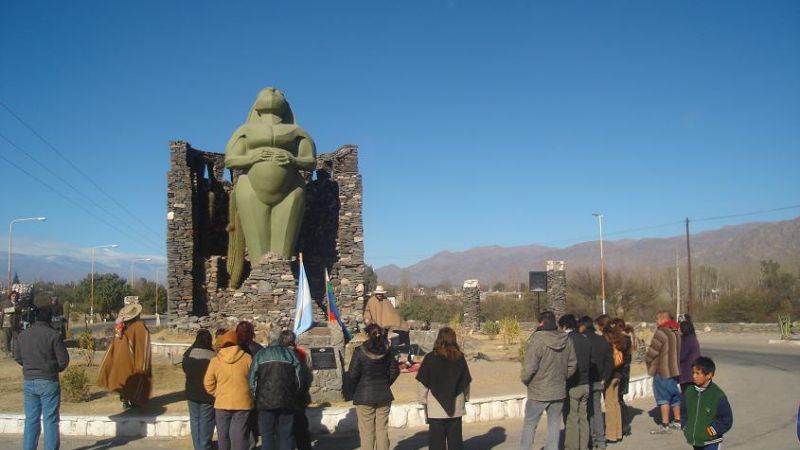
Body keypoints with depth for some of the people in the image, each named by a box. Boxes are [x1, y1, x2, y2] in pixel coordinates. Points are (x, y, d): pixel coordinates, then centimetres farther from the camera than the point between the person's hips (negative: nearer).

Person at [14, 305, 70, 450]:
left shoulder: (23, 335, 3)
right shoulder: (52, 335, -12)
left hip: (29, 382, 5)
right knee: (50, 420, 2)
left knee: (31, 419, 13)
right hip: (48, 382, -5)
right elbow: (64, 359, -10)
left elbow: (17, 357, 12)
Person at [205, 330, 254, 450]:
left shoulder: (215, 360, -2)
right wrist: (250, 395, 17)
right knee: (239, 435, 2)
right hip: (242, 403, -1)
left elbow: (208, 384, 3)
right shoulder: (247, 358, -5)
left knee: (223, 435, 14)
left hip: (222, 403, 1)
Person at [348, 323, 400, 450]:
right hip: (384, 395, 3)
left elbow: (353, 374, -11)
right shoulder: (387, 350, 0)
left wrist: (354, 390, 5)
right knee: (382, 429, 10)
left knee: (367, 431, 3)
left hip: (364, 396, -3)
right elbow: (395, 371, 5)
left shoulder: (360, 351, -11)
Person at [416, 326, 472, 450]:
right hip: (456, 407, 3)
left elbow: (422, 383, -7)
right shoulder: (460, 358, -1)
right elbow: (466, 382, 9)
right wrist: (465, 398, 22)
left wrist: (423, 400, 4)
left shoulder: (431, 358, -10)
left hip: (435, 408, -3)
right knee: (455, 439, 11)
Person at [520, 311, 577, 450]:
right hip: (559, 391, 4)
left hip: (538, 392, -4)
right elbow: (572, 364, 5)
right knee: (554, 424, 14)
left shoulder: (537, 340, -18)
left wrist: (525, 380, -1)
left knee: (530, 424, 8)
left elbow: (529, 367, -19)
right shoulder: (566, 340, -1)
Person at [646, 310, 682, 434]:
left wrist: (648, 360, 2)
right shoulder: (676, 333, 11)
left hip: (662, 370, -9)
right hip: (674, 369, 9)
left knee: (663, 397, -4)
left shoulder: (661, 332, -16)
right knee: (674, 396, 17)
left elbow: (653, 351, -17)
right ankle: (677, 421, 28)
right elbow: (676, 351, 16)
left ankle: (665, 425, -4)